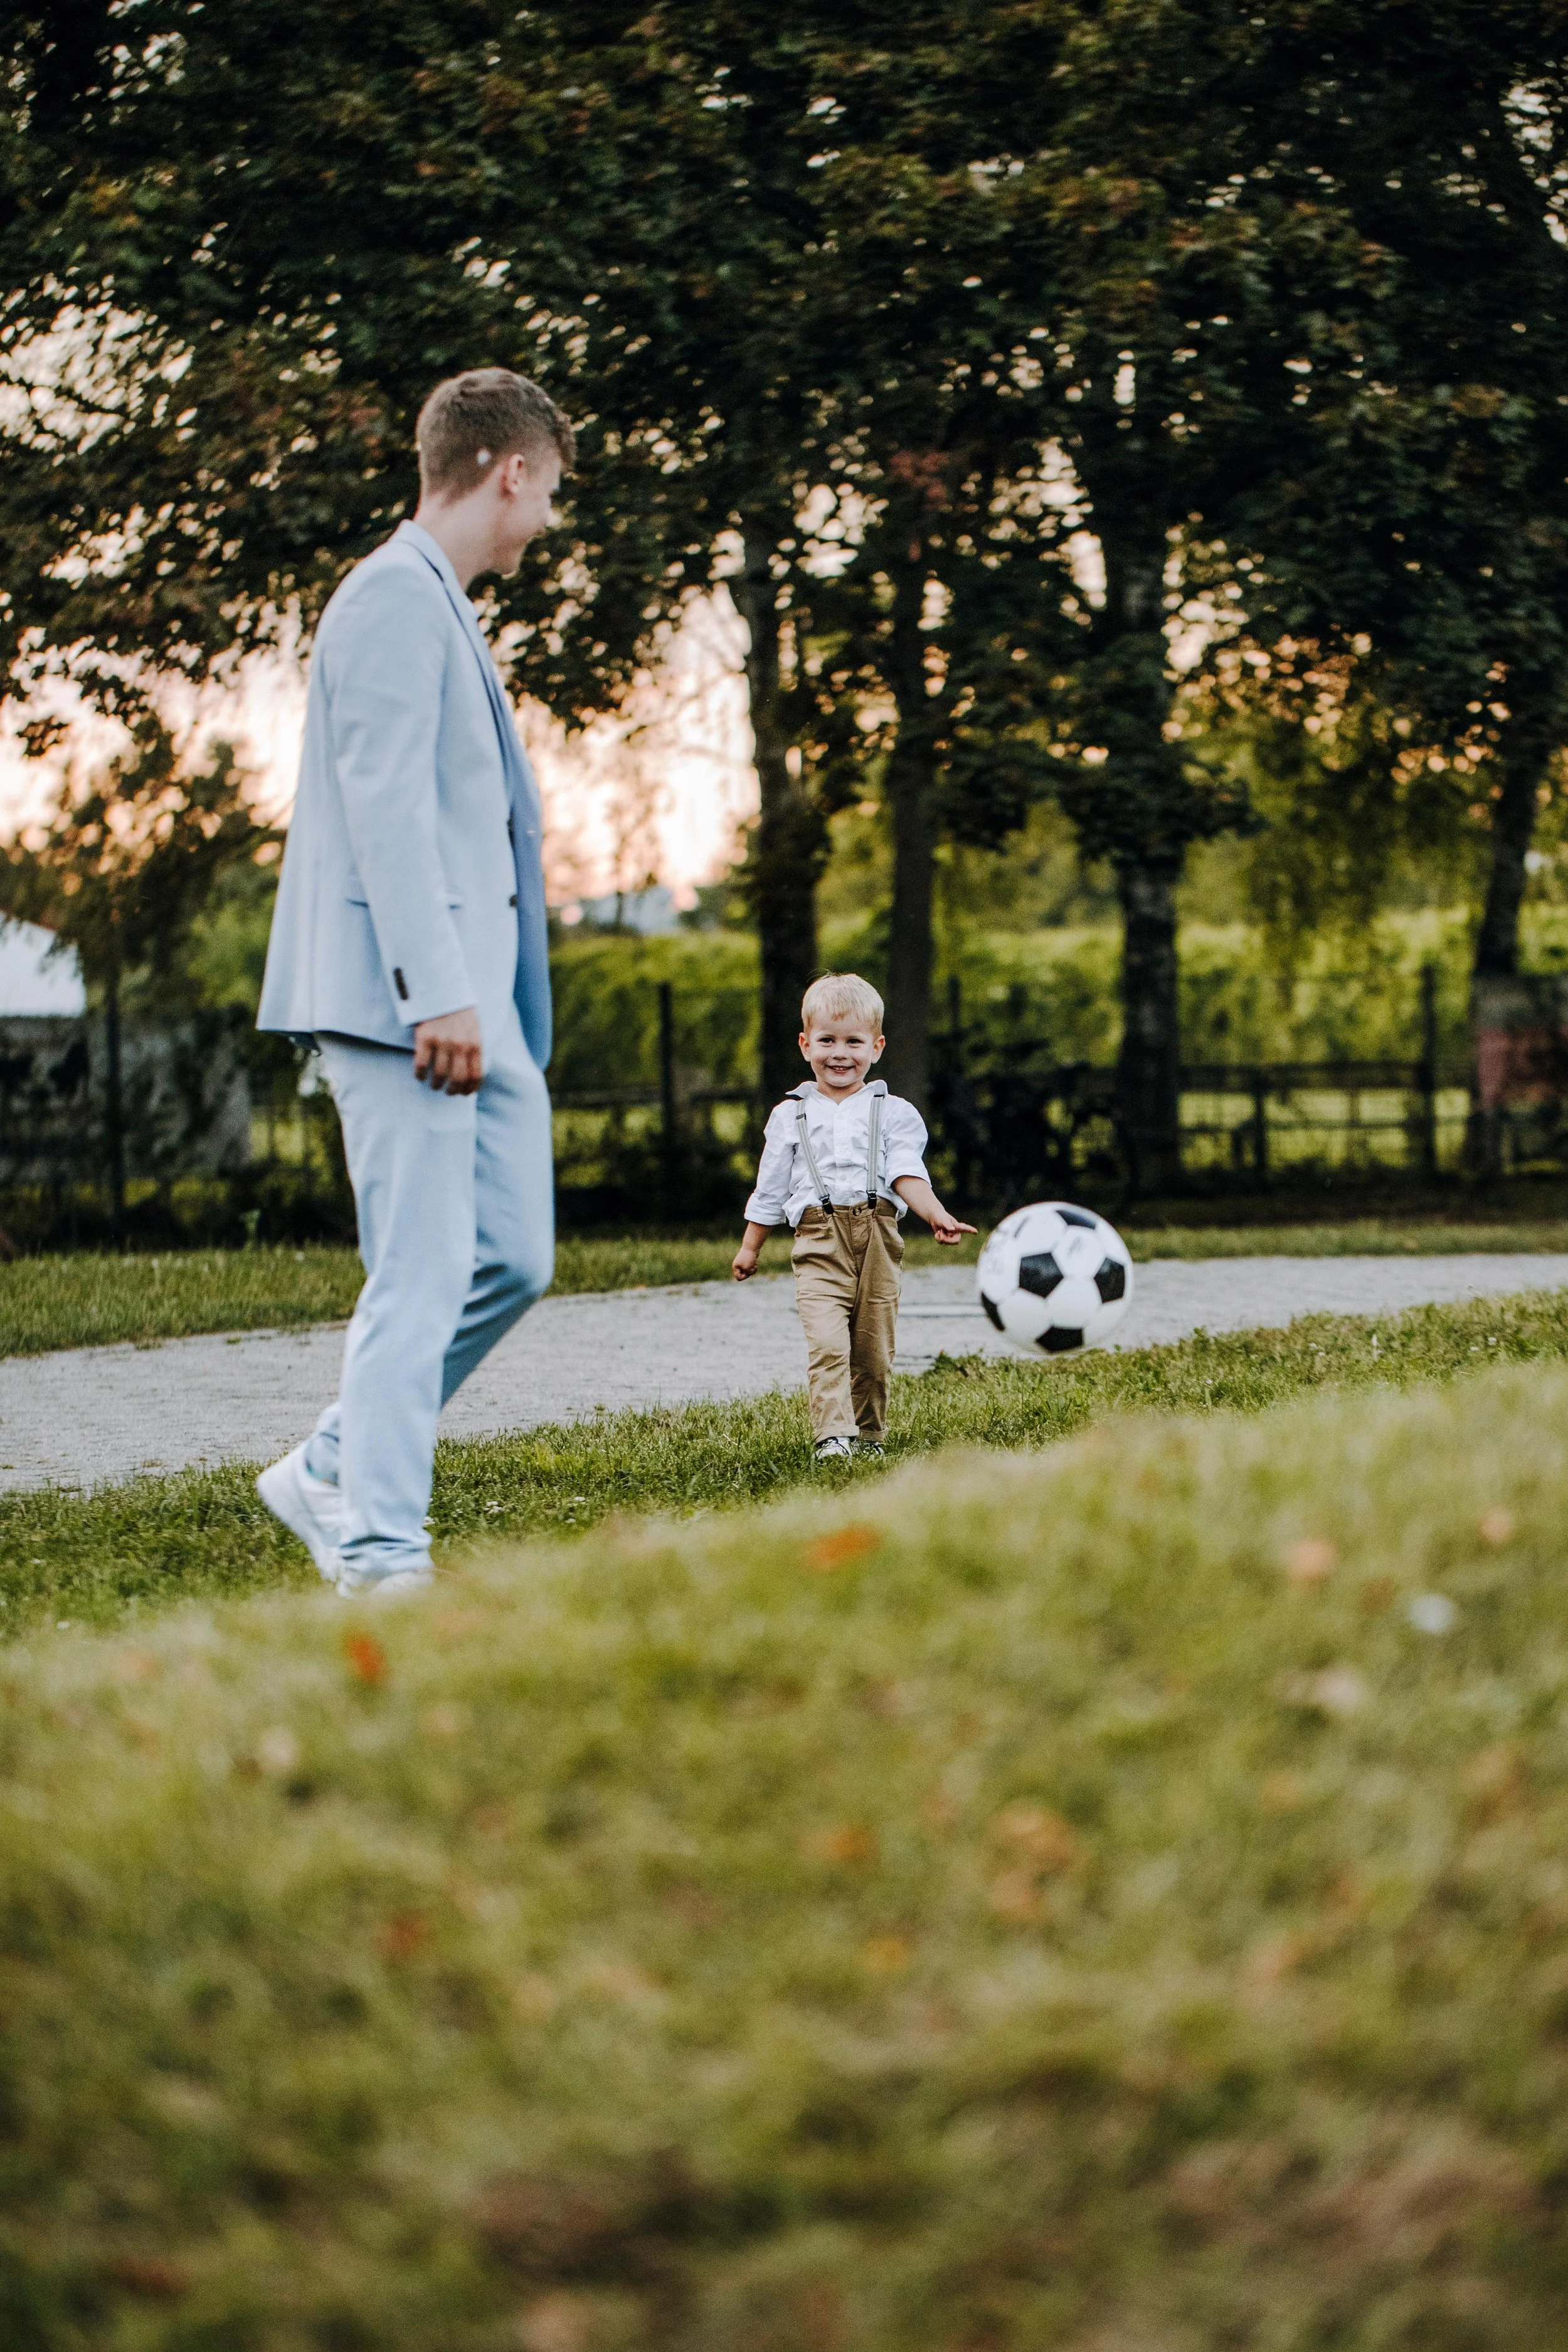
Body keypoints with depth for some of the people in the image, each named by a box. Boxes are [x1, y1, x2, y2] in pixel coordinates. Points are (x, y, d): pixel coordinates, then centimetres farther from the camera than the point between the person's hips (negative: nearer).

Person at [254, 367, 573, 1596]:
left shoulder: (441, 607, 23)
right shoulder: (395, 598, -9)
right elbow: (386, 807, -19)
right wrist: (437, 993, -24)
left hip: (473, 1001, 10)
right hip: (409, 1000, -10)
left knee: (512, 1257, 9)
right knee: (421, 1275, -9)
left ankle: (332, 1473, 19)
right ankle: (382, 1558, -5)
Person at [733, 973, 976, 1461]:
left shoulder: (893, 1113, 9)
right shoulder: (791, 1116, 12)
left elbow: (908, 1176, -5)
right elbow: (770, 1190, 19)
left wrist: (938, 1216, -22)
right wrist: (750, 1248, 20)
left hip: (877, 1241, 1)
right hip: (820, 1242, -1)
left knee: (873, 1348, 6)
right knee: (827, 1344, -17)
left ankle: (869, 1434, 22)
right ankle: (832, 1435, -21)